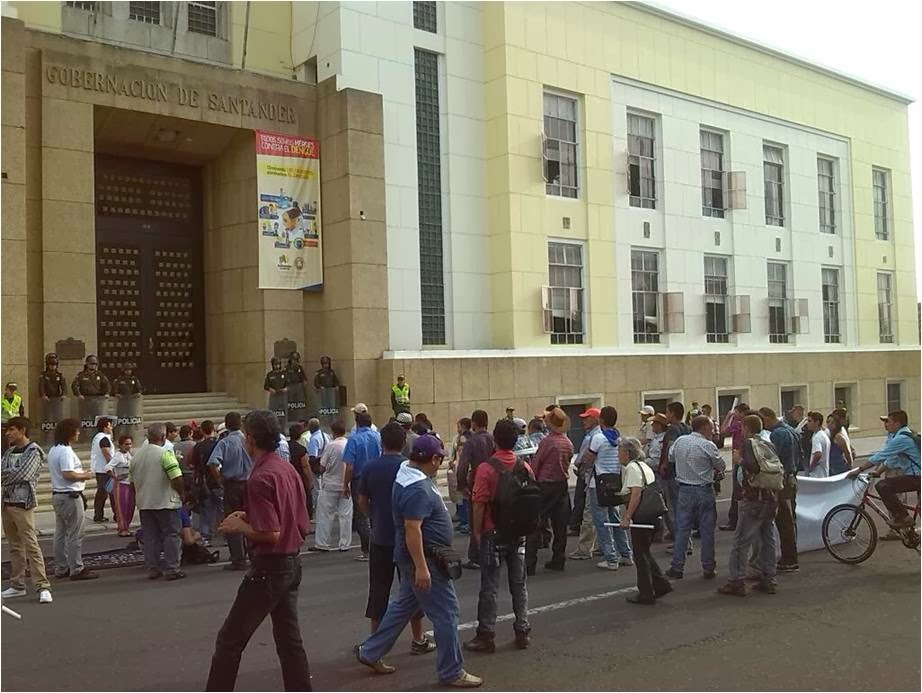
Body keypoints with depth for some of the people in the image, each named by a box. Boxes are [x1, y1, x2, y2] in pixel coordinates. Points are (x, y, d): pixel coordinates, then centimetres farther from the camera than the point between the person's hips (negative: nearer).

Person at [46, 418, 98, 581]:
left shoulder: (53, 450, 13)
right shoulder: (66, 451, -19)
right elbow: (67, 474, -27)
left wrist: (80, 475, 14)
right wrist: (84, 476, -12)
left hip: (57, 495, 10)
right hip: (70, 496, -10)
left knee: (60, 534, 14)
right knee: (75, 535, -4)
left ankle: (61, 568, 20)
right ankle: (76, 569, 0)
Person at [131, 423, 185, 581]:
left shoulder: (136, 456, 8)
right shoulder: (165, 454, -14)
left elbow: (132, 482, 14)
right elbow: (177, 478, -20)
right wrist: (181, 494, -4)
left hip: (144, 503, 6)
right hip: (165, 502, -6)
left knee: (150, 537, 11)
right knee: (171, 535, 1)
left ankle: (152, 569, 14)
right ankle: (171, 569, 0)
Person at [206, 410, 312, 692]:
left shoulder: (260, 478, -19)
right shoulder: (288, 469, 7)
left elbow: (270, 533, -24)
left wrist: (239, 526, -8)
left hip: (269, 569, -9)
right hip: (292, 563, 9)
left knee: (230, 640, 5)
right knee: (289, 639, 14)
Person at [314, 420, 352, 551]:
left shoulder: (331, 445, -14)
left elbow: (322, 467, -9)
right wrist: (347, 483, 13)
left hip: (330, 485, -3)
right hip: (346, 485, 3)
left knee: (326, 516, 7)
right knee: (345, 515, 9)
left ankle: (323, 543, 10)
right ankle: (344, 544, 13)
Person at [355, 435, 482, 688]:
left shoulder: (407, 471, 5)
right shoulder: (417, 489, -26)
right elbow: (412, 529, -30)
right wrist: (421, 567, -30)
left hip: (415, 557, 10)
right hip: (424, 558, -10)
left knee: (404, 605, 21)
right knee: (446, 613, -1)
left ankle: (370, 652, 29)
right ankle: (452, 672, 9)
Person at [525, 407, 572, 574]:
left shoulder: (547, 441, -16)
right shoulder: (568, 443, 3)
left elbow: (535, 464, -11)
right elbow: (567, 463, 12)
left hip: (545, 485, -6)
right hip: (563, 485, 6)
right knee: (560, 524, 12)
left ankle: (529, 564, -5)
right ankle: (558, 560, 17)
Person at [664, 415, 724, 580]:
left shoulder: (679, 441, 1)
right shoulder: (708, 446, -12)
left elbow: (670, 458, 16)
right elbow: (721, 466, -3)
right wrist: (717, 473, 19)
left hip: (684, 490, 4)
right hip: (704, 491, -4)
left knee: (682, 529, 7)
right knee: (707, 530, 6)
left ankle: (677, 567, 7)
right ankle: (708, 568, 13)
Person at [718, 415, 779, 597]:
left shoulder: (747, 443, -10)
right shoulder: (769, 445, 11)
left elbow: (751, 466, -26)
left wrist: (739, 460, -10)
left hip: (753, 499, -7)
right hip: (771, 498, 7)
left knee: (741, 541, -2)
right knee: (767, 540, 12)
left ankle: (736, 582, -2)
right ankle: (768, 580, 16)